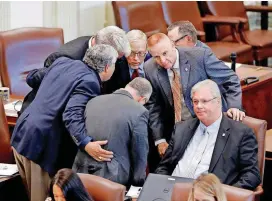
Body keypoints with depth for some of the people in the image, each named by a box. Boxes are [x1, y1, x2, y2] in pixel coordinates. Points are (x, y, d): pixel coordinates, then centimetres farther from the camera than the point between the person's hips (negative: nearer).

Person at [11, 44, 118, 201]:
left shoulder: (63, 62, 11)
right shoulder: (89, 82, -13)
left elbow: (32, 78, 24)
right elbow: (72, 115, -27)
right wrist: (86, 144, -38)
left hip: (22, 135, 8)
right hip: (42, 145, -8)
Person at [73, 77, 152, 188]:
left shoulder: (93, 101, 6)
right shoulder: (139, 112, -10)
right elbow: (139, 154, -4)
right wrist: (138, 183, 8)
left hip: (81, 172, 5)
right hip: (112, 178, -5)